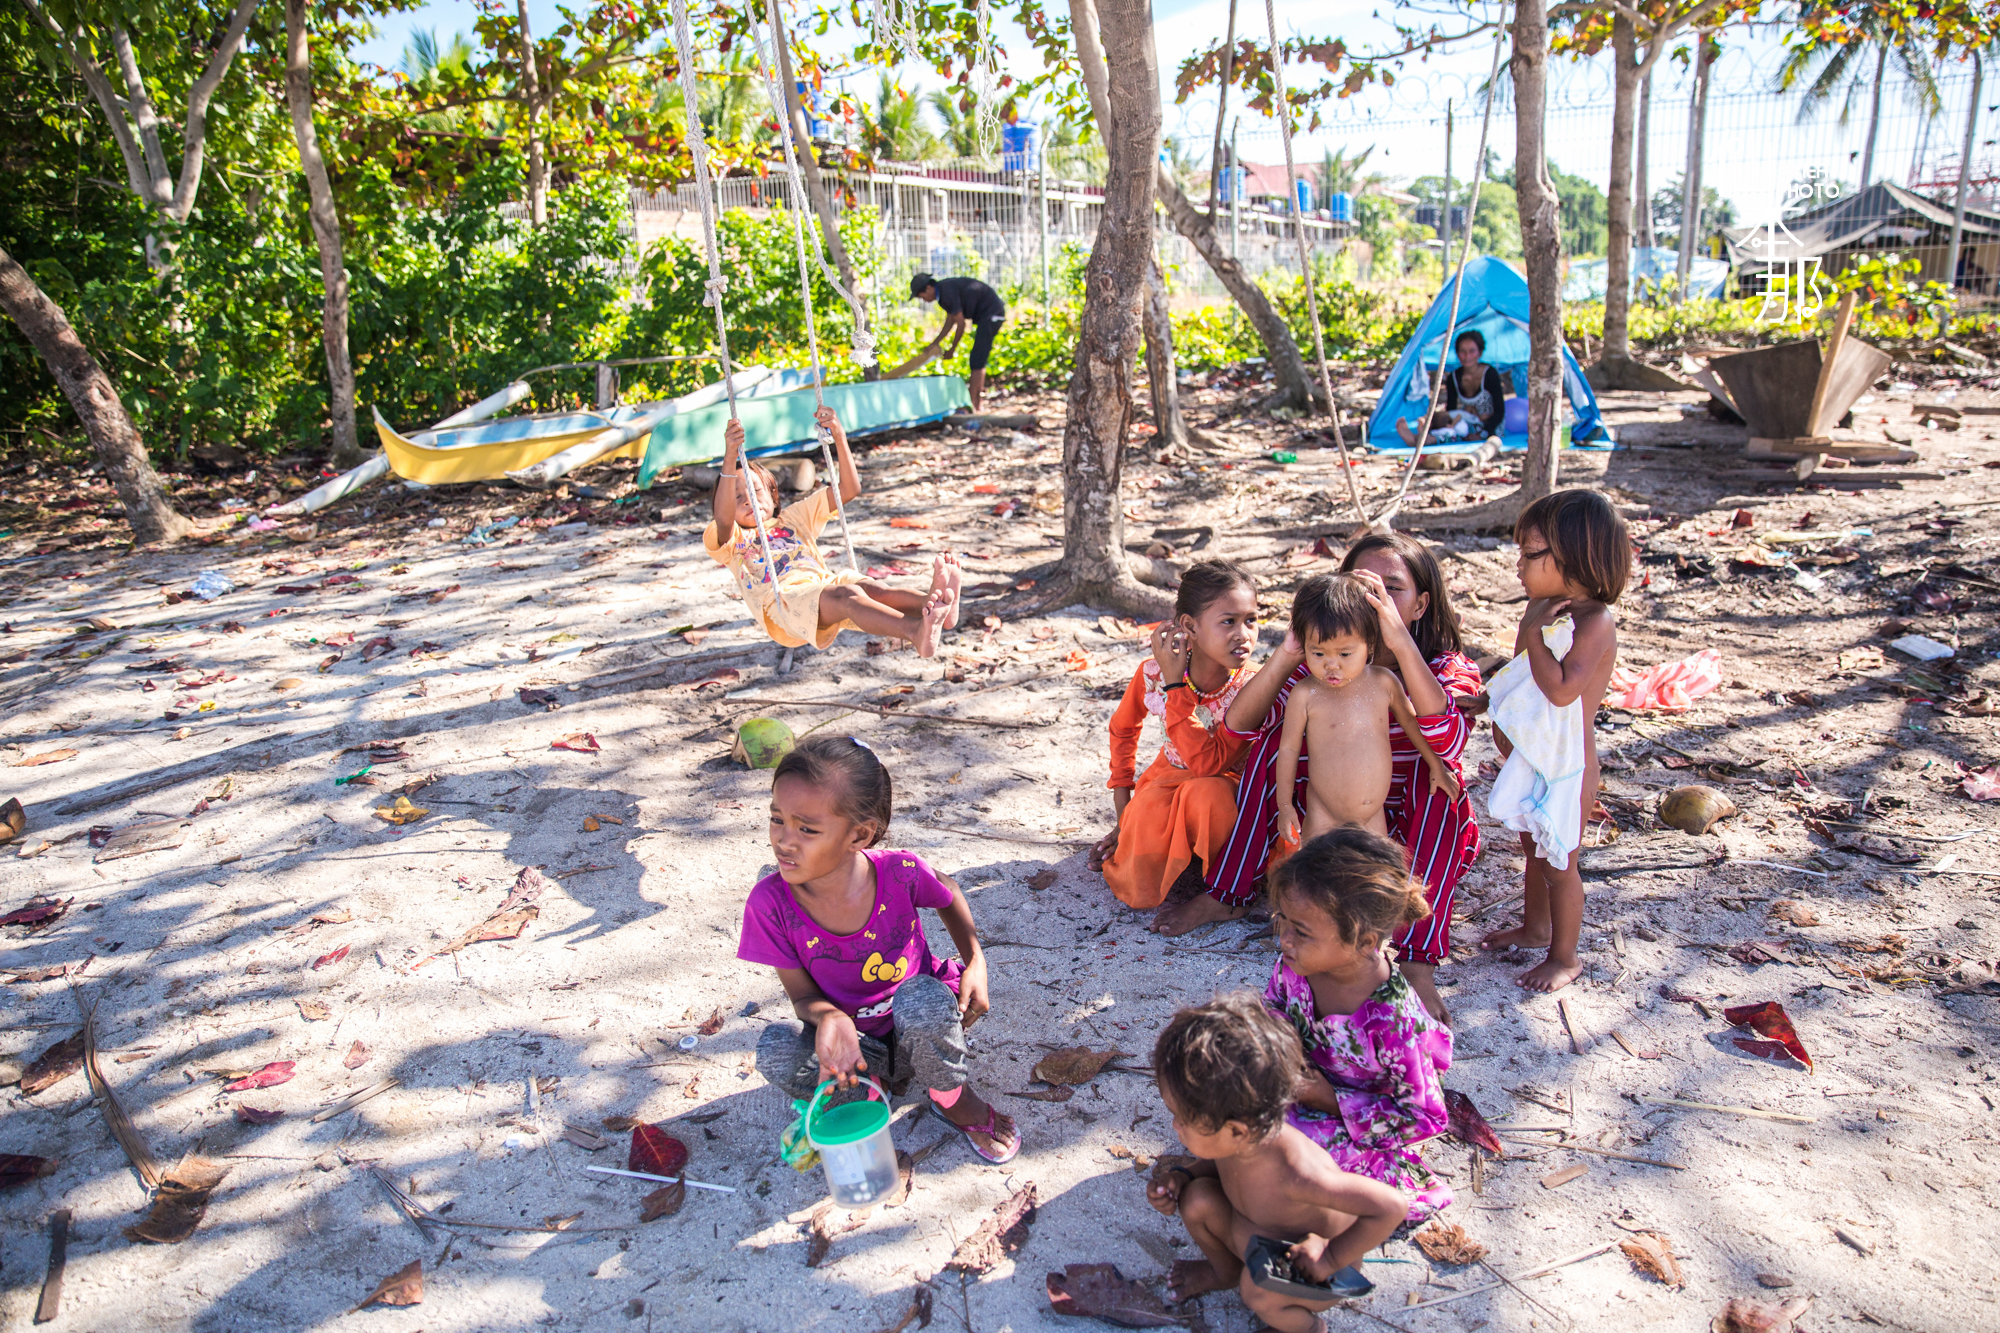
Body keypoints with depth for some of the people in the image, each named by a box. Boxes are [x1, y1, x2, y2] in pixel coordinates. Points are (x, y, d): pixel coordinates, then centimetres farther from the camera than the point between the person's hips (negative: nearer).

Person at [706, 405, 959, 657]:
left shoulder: (795, 516, 33)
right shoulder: (728, 542, 20)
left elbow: (849, 490, 25)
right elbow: (723, 519, -8)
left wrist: (840, 438, 10)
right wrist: (729, 459, -21)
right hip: (783, 600, -5)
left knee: (874, 589, -30)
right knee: (847, 595, -36)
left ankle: (930, 602, -60)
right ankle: (915, 632, -62)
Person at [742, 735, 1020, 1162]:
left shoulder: (899, 873, -23)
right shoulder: (771, 903, -22)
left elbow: (947, 893, 3)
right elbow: (803, 995, -12)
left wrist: (975, 961, -10)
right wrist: (830, 1017, -36)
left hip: (919, 1029, 0)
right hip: (857, 1043, 1)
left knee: (921, 997, -35)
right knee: (776, 1052, -29)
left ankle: (956, 1101, -4)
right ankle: (882, 1082, 0)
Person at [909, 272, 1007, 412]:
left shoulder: (948, 292, -21)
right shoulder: (942, 291, 10)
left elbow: (961, 323, -17)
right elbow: (950, 321, 19)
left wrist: (952, 349, -6)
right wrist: (935, 343, 19)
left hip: (991, 314, -10)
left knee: (976, 361, -11)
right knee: (978, 360, 14)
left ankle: (972, 404, -11)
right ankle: (978, 400, 18)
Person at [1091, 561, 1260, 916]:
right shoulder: (1153, 673, -17)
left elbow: (1207, 763, -36)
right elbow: (1123, 727, 7)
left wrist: (1175, 685, -36)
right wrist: (1121, 794, 4)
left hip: (1224, 787, -2)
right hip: (1168, 778, 2)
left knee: (1207, 794, -40)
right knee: (1139, 891, -20)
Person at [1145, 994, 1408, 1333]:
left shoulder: (1296, 1171, -43)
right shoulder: (1234, 1140, -22)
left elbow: (1392, 1206, -37)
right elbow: (1221, 1165, 4)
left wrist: (1332, 1257, -26)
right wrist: (1180, 1177, -16)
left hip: (1315, 1267, -6)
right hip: (1259, 1235, 6)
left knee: (1258, 1289, -32)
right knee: (1196, 1199, -15)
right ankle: (1226, 1271, 18)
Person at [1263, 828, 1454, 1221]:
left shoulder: (1393, 1020, -36)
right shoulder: (1295, 963, -21)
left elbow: (1424, 1117, -23)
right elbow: (1273, 1010, 4)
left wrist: (1328, 1099, -26)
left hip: (1357, 1127, -5)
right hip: (1302, 1084, 5)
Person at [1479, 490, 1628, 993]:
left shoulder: (1595, 621, -23)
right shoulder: (1545, 609, 3)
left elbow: (1562, 689, -34)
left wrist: (1532, 634, -26)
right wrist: (1505, 717, 12)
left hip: (1568, 763, -8)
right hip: (1533, 758, 8)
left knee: (1559, 862, 5)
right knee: (1535, 850, 23)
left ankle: (1565, 956, 22)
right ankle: (1535, 928, 43)